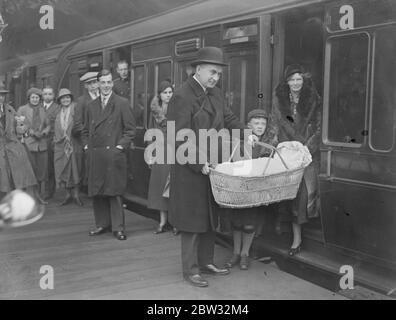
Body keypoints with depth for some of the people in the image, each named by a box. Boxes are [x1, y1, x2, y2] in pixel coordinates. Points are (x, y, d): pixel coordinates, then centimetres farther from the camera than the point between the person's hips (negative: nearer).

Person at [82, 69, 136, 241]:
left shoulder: (122, 103, 0)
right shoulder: (92, 106, 15)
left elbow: (130, 129, -2)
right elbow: (86, 130, 23)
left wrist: (120, 146, -9)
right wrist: (87, 146, 9)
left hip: (113, 154, -5)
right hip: (94, 155, 5)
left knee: (114, 192, -3)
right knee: (96, 191, 7)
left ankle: (118, 227, 6)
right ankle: (102, 224, 19)